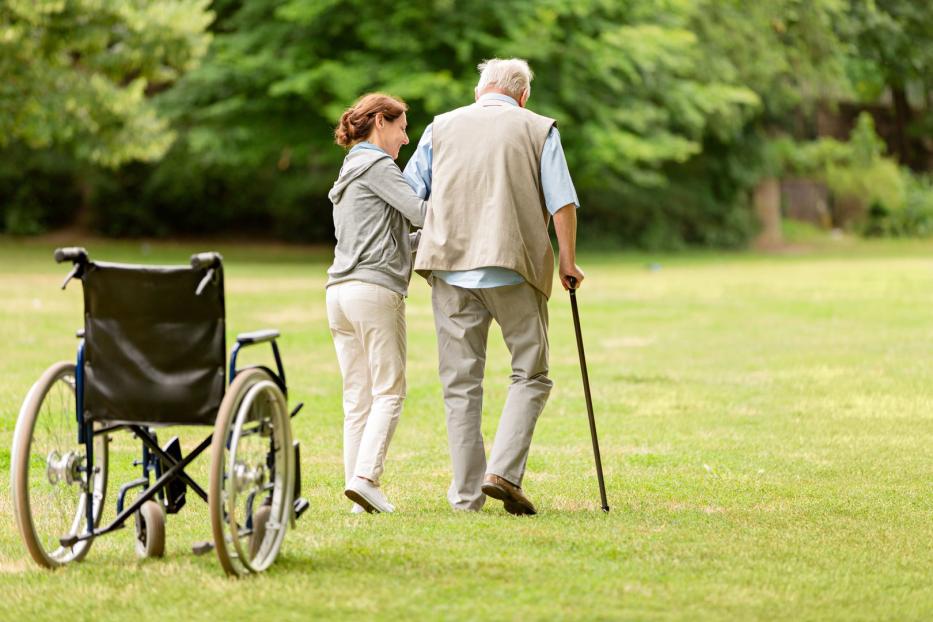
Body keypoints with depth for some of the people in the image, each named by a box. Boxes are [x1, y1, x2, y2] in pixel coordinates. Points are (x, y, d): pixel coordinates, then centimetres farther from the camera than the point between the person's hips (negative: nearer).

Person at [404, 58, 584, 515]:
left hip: (450, 265, 3)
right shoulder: (538, 130, 7)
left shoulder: (441, 127, 15)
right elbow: (562, 203, -2)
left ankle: (466, 494, 4)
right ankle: (504, 471, -10)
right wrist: (568, 262, 6)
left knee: (460, 382, 6)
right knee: (530, 374, 7)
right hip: (514, 268, -3)